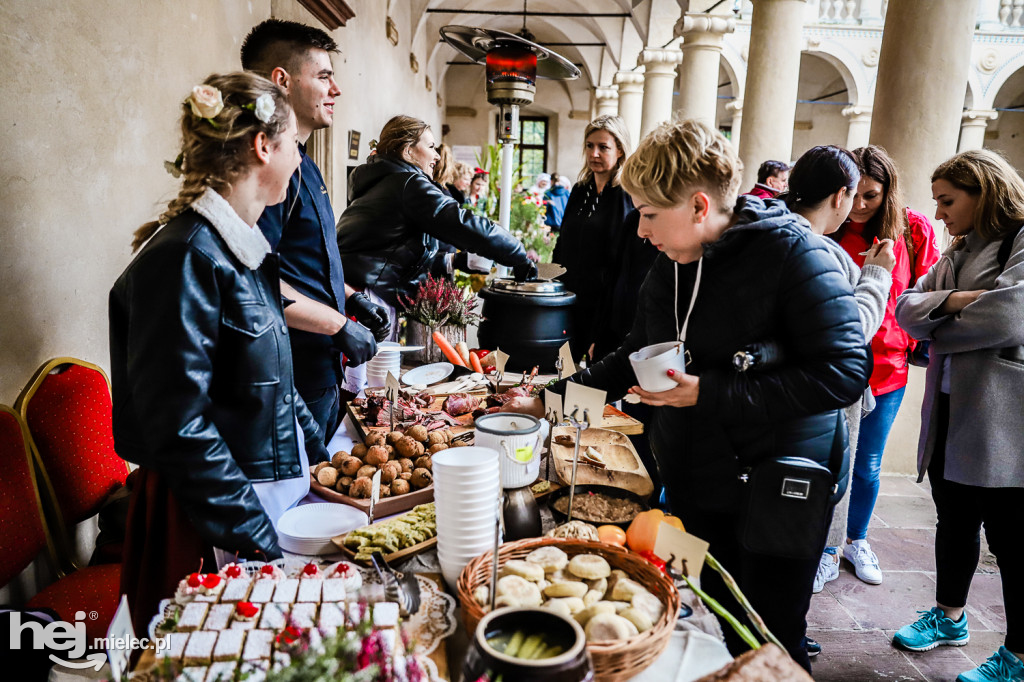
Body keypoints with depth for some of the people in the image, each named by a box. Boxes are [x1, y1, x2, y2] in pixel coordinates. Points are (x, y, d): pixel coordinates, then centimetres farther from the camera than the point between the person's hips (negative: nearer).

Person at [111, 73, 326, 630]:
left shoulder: (241, 247, 8)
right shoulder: (185, 257, -21)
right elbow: (179, 427, -23)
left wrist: (321, 455, 15)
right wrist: (258, 544, -20)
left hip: (269, 492, 9)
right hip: (213, 528, -8)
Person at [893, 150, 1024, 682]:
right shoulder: (958, 253, 14)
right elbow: (906, 307, 4)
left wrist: (936, 332, -7)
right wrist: (951, 300, -16)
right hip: (949, 410, 8)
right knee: (954, 523, 20)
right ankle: (950, 616, 39)